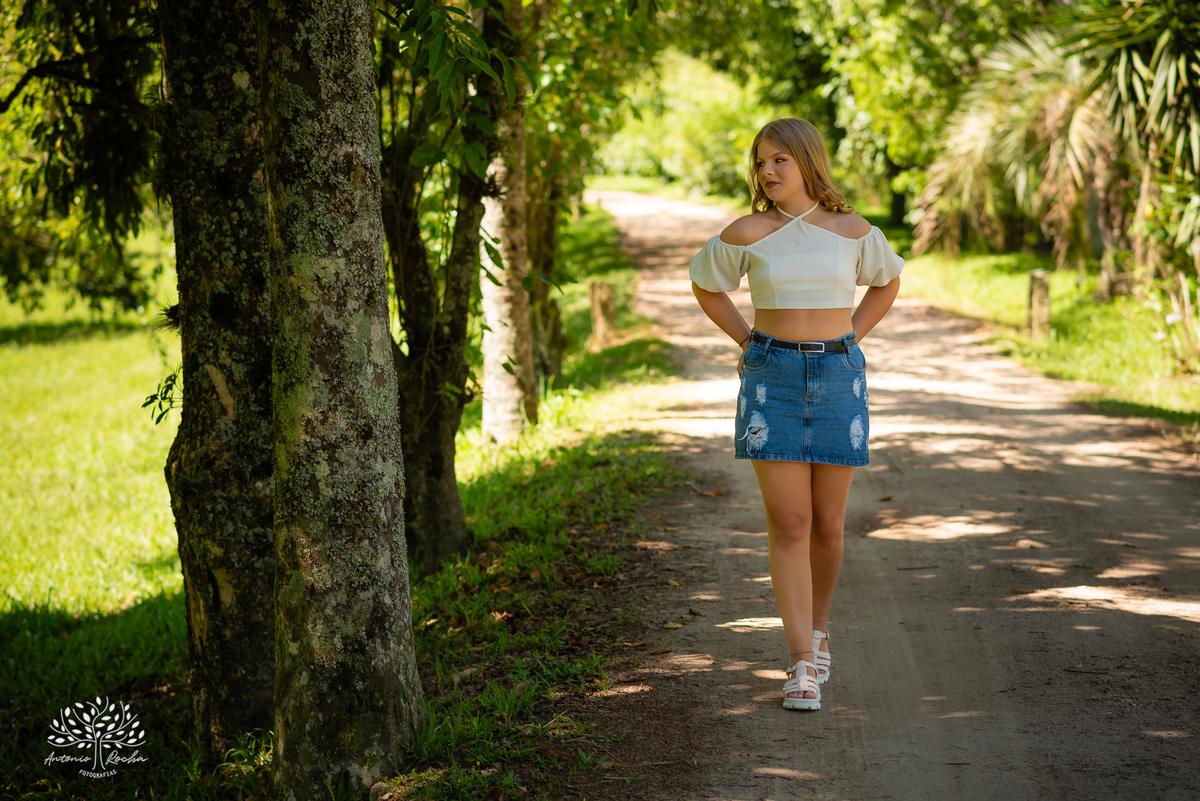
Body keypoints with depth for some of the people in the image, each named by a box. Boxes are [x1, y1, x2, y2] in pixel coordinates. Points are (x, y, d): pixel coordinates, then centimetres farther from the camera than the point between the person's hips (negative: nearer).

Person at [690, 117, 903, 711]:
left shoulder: (853, 232, 1)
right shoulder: (747, 233, -3)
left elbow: (887, 281, 19)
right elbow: (705, 284, 14)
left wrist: (847, 341, 9)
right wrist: (749, 342, 7)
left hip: (838, 377, 1)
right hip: (772, 377, -1)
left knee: (826, 524, 7)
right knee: (788, 524, -7)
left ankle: (817, 625, 33)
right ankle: (803, 666, -5)